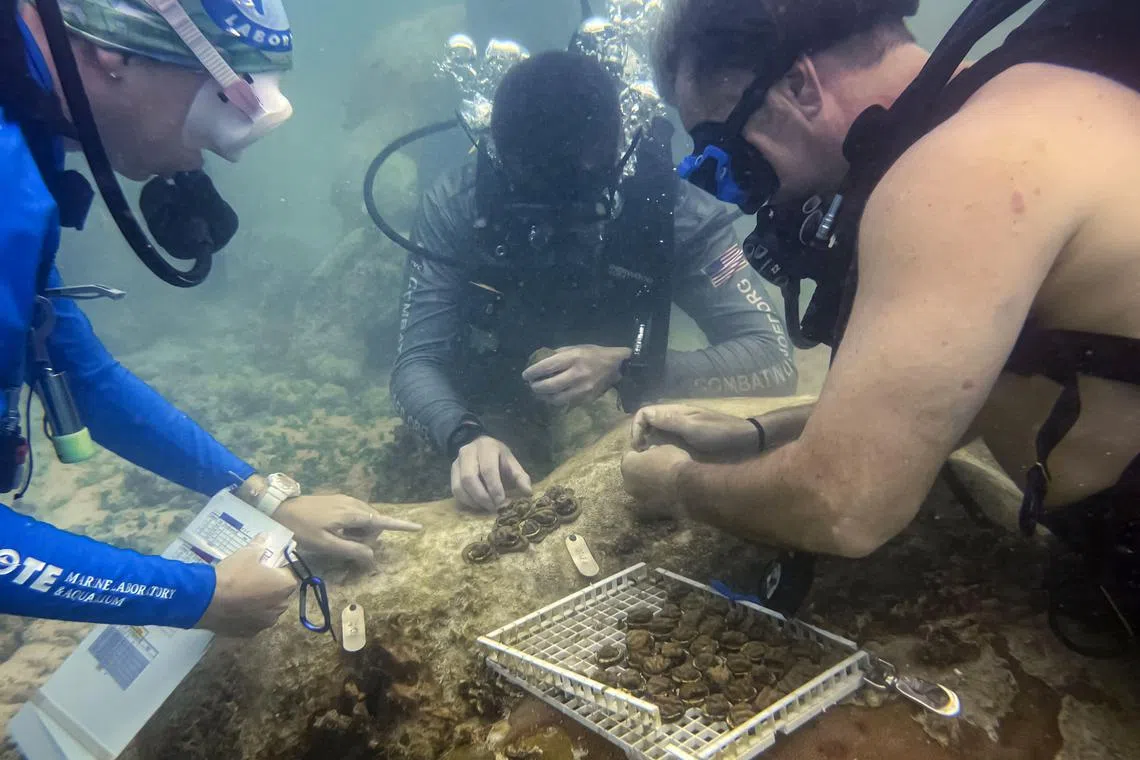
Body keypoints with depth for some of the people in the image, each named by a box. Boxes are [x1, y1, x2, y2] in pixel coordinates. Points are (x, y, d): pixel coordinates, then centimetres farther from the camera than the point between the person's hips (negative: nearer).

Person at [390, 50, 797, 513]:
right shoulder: (456, 207, -24)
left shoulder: (671, 212, -25)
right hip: (487, 427, 0)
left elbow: (773, 363, -27)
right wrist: (465, 438, -47)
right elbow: (417, 364, -25)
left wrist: (623, 367, -40)